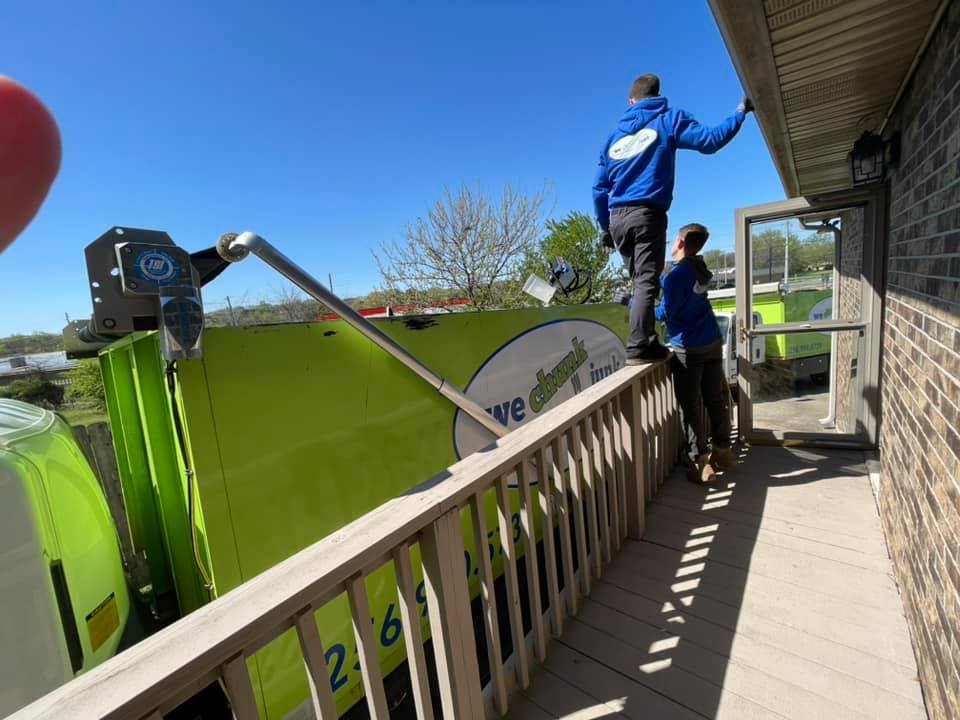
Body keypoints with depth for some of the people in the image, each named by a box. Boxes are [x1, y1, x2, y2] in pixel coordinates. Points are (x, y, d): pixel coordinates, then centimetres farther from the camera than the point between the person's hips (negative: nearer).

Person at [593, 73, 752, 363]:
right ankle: (638, 348, -19)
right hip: (647, 215, -5)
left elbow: (599, 189, 17)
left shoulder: (615, 135, 21)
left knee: (641, 282, 12)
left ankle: (647, 342, 11)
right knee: (647, 282, -10)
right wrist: (740, 112, 13)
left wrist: (605, 227, 22)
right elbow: (709, 140, -2)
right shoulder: (669, 119, 10)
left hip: (617, 218, 5)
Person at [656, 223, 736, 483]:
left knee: (690, 404, -1)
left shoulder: (678, 273, -14)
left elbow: (664, 313, -14)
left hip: (689, 348, -7)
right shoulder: (700, 268, 9)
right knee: (716, 398, 14)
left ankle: (700, 461, 3)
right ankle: (723, 450, 26)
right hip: (713, 343, 8)